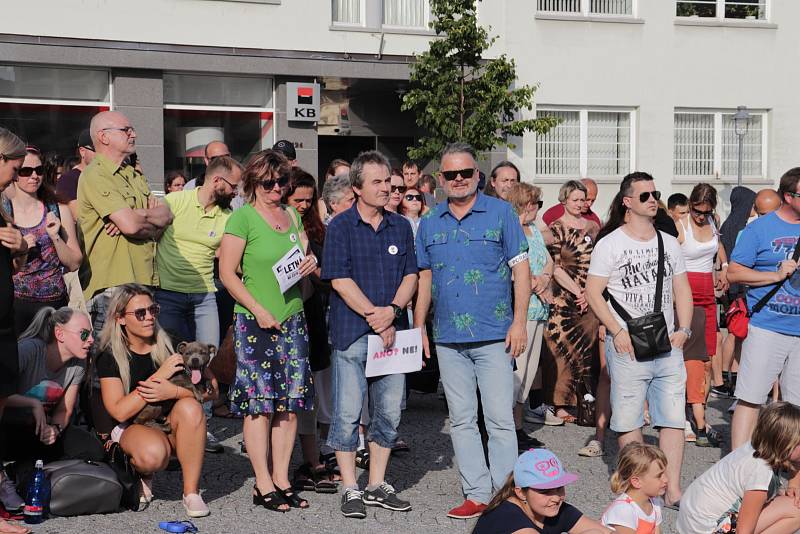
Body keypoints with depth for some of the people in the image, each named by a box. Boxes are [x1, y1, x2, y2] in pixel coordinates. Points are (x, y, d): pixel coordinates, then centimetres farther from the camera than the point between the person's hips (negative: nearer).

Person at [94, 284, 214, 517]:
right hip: (131, 428, -2)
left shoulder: (172, 345, -2)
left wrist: (174, 391, -25)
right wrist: (159, 375, -21)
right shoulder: (110, 357, -5)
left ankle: (191, 491, -21)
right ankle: (142, 473, 3)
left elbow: (211, 390, -6)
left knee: (190, 407, -32)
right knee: (153, 454, -37)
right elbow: (120, 412, -16)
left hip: (172, 426, 2)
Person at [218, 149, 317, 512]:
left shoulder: (292, 216, 14)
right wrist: (259, 311, -14)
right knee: (259, 402, -4)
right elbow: (227, 273, -8)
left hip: (293, 319, 6)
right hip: (255, 322, -6)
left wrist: (311, 262, 1)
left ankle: (281, 479, 13)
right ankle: (263, 485, 3)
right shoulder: (242, 217, -5)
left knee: (291, 401, 5)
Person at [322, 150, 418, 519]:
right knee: (347, 413, -2)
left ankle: (377, 486, 20)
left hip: (392, 332, 4)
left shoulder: (401, 227, 10)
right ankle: (350, 490, 9)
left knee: (389, 412, 8)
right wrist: (374, 317, -13)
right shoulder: (340, 227, -3)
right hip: (351, 333, -4)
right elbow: (340, 281, -9)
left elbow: (410, 277, 7)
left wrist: (391, 311, -11)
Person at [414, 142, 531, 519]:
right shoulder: (430, 223, 11)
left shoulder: (500, 212, 0)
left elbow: (520, 268, -3)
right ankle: (476, 494, 14)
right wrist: (418, 328, 10)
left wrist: (519, 322, -10)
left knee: (500, 418, -4)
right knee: (461, 420, 7)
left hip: (494, 335, -4)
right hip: (448, 338, 4)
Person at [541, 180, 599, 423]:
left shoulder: (592, 227, 13)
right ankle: (560, 403, 0)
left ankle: (582, 399, 13)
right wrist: (578, 292, -11)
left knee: (587, 347, 3)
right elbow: (555, 267, -7)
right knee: (562, 348, -6)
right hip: (563, 298, -4)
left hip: (589, 299, 4)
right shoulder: (555, 228, -1)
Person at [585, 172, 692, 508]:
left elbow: (682, 289, 17)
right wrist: (617, 332, -13)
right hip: (628, 348, -4)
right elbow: (593, 292, -5)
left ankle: (673, 490, 5)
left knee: (673, 418, 1)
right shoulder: (609, 244, -2)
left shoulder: (669, 243, 15)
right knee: (629, 420, 1)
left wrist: (683, 329, 3)